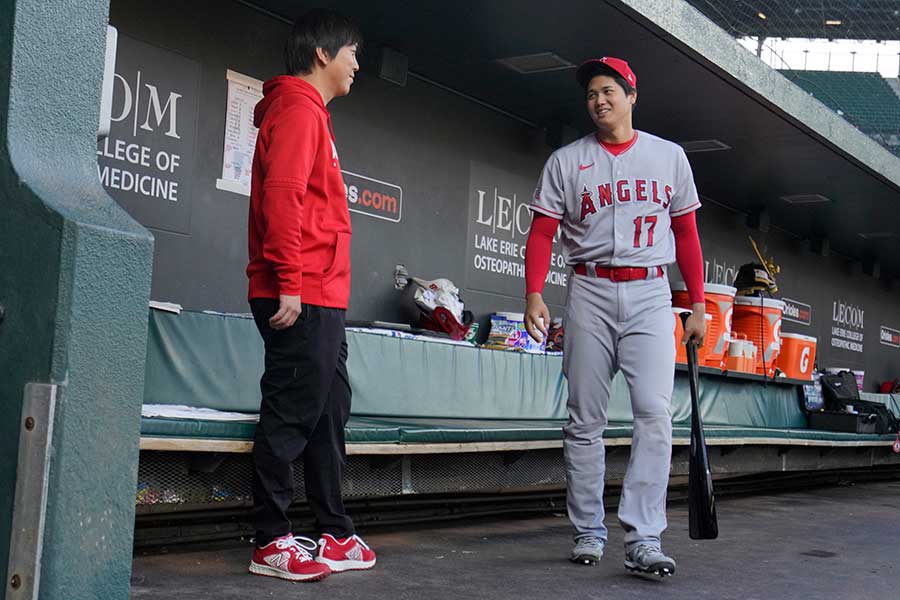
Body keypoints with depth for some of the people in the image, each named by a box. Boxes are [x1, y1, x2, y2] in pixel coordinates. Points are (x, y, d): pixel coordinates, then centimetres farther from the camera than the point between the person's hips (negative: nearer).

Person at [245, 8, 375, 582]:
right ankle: (272, 543, 1)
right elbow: (282, 197, -18)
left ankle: (336, 535, 20)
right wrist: (289, 285, -23)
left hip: (321, 297, 10)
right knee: (291, 413, -7)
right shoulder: (298, 109, -7)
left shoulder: (312, 113, 23)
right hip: (301, 298, -10)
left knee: (330, 411, 12)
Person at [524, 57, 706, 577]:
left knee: (655, 412, -14)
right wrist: (534, 293, -13)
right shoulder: (566, 161, 9)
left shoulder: (669, 156, 12)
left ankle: (644, 539, -13)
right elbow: (542, 233, 3)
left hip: (650, 294, 0)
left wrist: (698, 304, 7)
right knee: (585, 419, 3)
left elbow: (686, 234, 13)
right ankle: (589, 533, 13)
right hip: (590, 292, 0)